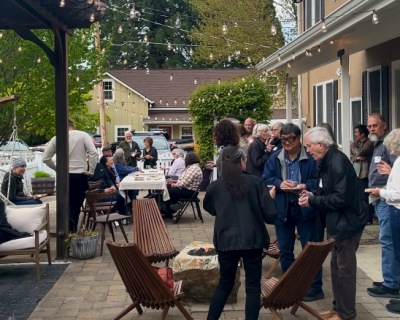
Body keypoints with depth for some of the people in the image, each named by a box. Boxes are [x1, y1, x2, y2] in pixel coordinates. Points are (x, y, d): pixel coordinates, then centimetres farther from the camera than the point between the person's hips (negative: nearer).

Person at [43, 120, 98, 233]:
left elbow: (45, 158, 7)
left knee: (68, 206, 15)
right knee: (75, 206, 2)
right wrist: (91, 172, -3)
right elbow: (93, 153, -11)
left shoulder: (56, 138, 4)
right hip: (80, 175, -2)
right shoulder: (83, 135, -2)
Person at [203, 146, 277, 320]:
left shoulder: (215, 186, 0)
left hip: (226, 241, 3)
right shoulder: (255, 182, -7)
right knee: (253, 286, 8)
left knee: (225, 283, 18)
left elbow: (209, 209, 20)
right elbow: (270, 214, -7)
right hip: (252, 240, -2)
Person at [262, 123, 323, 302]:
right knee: (285, 250, 12)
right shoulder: (275, 158, 4)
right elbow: (266, 179, 2)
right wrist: (279, 183, -17)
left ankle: (315, 287, 13)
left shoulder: (311, 157, -8)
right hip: (282, 209, 4)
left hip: (306, 208, -4)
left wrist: (306, 185, -25)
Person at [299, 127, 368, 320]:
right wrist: (312, 196, -1)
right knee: (337, 266, 18)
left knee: (345, 269, 0)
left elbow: (341, 198, -28)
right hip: (338, 222, 10)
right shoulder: (327, 161, 9)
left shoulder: (338, 162, -23)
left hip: (347, 222, -10)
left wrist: (313, 201, -19)